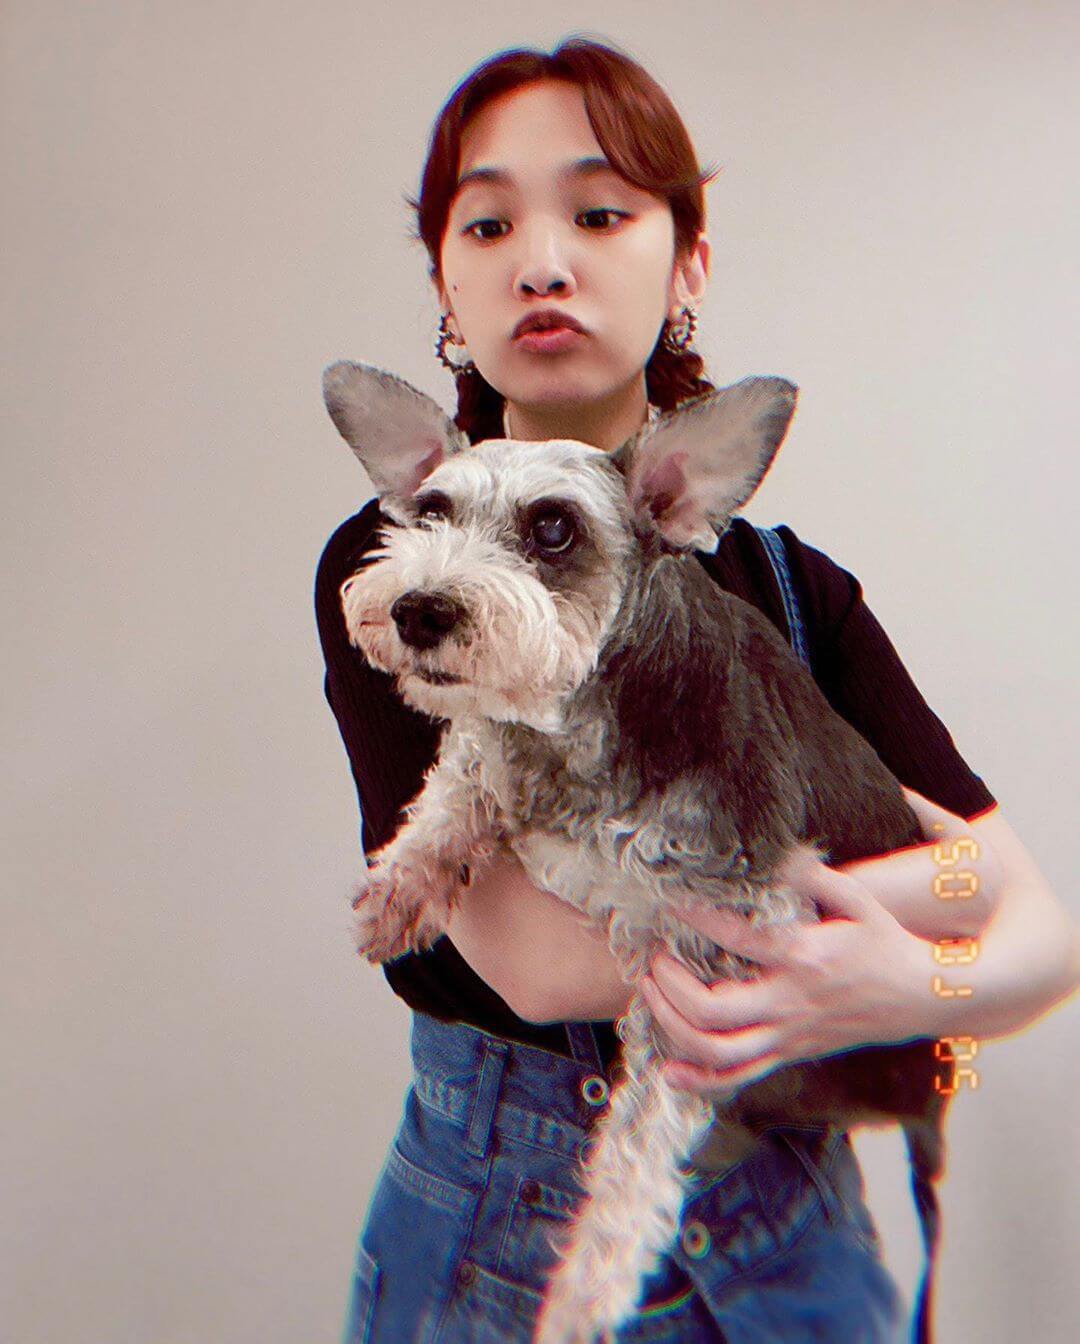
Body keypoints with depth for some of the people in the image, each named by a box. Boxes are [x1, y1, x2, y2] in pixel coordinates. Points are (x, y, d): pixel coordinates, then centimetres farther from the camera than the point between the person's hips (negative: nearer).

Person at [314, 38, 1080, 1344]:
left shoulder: (794, 586, -5)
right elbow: (533, 953, -26)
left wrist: (908, 989, -29)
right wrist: (926, 872, -20)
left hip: (788, 1229, 3)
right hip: (497, 1222, -2)